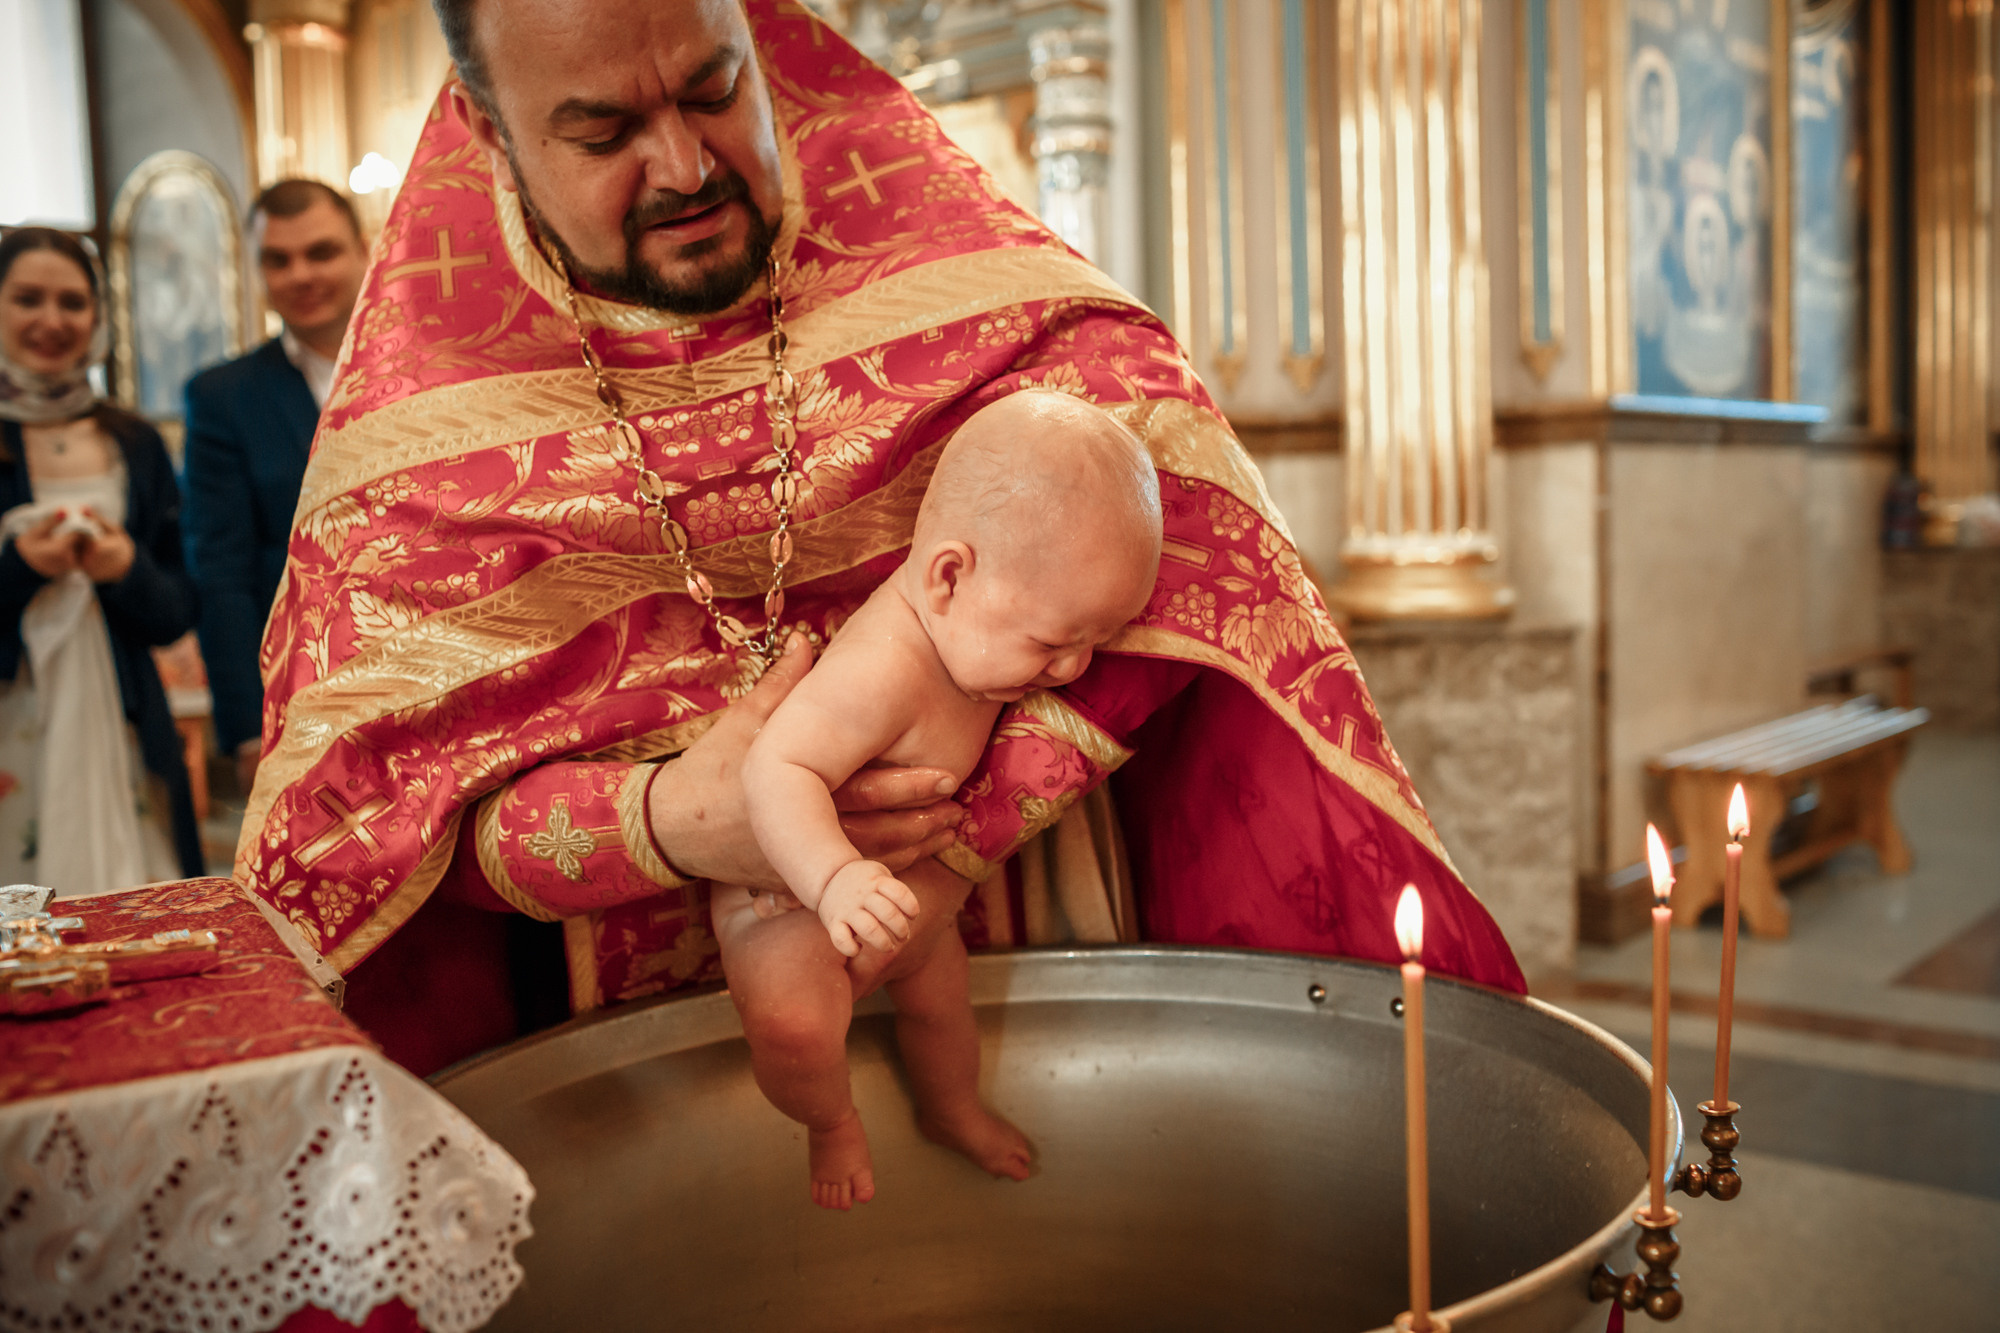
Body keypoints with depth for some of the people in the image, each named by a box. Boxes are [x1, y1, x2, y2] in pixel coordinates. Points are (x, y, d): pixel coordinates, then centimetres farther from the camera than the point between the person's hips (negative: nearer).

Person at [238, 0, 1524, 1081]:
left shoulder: (914, 228, -1)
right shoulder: (420, 395, 1)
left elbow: (1149, 475, -13)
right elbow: (356, 788, -3)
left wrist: (956, 836, -22)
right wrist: (660, 826, -23)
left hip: (1009, 949, 1)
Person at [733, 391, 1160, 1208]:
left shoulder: (963, 629, -13)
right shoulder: (882, 673, -43)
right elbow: (777, 771, -48)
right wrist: (836, 878, -62)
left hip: (891, 883, 8)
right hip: (785, 882, -8)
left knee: (940, 994, 23)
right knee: (796, 1018, -31)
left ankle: (952, 1111, 55)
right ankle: (833, 1124, 5)